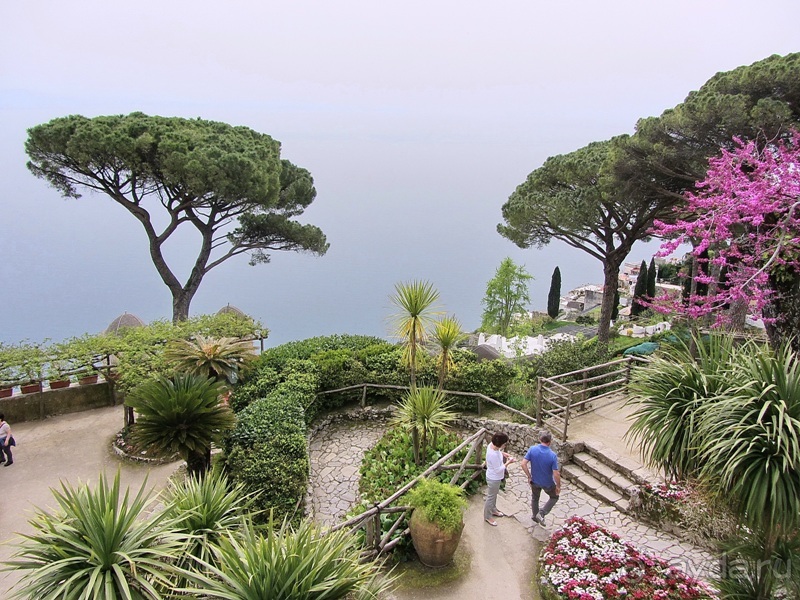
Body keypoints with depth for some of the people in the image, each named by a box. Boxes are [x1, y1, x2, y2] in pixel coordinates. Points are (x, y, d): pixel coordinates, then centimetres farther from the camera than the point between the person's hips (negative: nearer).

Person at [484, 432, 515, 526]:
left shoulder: (492, 445, -13)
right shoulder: (493, 455, -40)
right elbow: (498, 470, -30)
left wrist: (505, 454, -3)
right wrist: (508, 462, -23)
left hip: (495, 477, 9)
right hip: (494, 479, -9)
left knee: (494, 495, 30)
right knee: (491, 497, 13)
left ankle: (493, 510, 52)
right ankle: (487, 517, 34)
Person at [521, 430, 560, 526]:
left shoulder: (532, 449, -19)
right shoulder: (552, 455, -26)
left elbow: (523, 464, -18)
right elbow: (556, 474, -23)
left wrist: (529, 476, -3)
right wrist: (558, 486, -7)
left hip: (535, 481, 3)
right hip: (548, 483, -3)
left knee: (535, 498, 29)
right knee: (554, 497, 26)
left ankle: (535, 516, 44)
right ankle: (542, 513, 14)